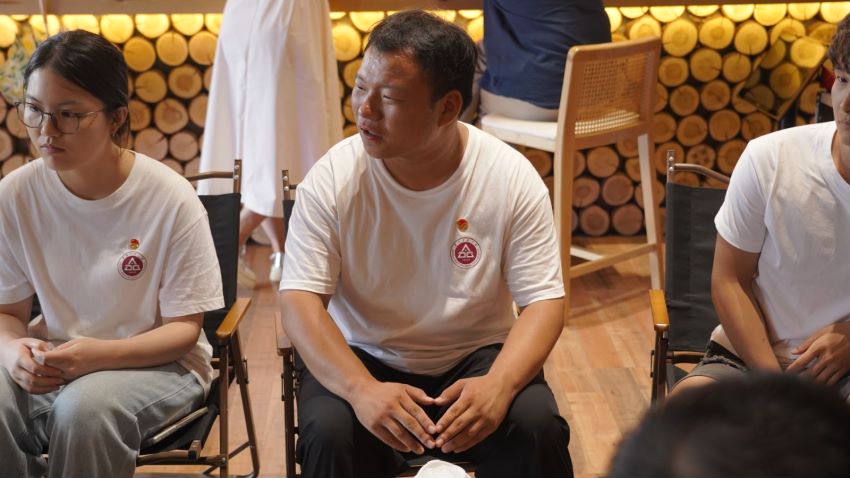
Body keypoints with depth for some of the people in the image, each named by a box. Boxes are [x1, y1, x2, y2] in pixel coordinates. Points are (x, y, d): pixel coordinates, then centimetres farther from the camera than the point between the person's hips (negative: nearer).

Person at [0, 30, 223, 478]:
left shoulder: (169, 199, -15)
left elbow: (184, 328, -9)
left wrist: (100, 354, -28)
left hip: (155, 359, -2)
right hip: (51, 359, 3)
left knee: (85, 407, -35)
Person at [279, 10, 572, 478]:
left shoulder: (513, 179, -12)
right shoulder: (332, 179, -12)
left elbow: (544, 302, -10)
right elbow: (300, 300, -16)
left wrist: (499, 384, -31)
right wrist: (361, 389, -34)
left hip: (476, 356, 0)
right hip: (361, 358, 0)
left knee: (536, 424, -26)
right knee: (330, 433, -29)